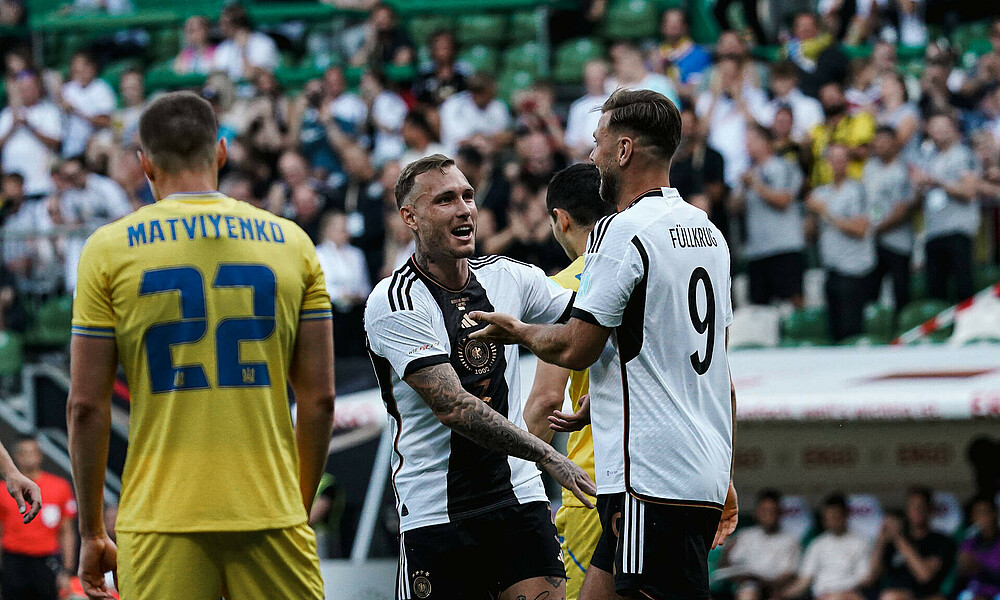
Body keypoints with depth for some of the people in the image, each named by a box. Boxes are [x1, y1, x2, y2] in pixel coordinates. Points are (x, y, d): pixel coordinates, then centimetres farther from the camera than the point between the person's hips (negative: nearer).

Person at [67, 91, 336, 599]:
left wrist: (92, 531, 8)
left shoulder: (109, 249, 1)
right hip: (270, 511, 1)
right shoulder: (291, 243, 7)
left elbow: (86, 406, 1)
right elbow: (319, 399, 7)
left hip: (161, 522, -1)